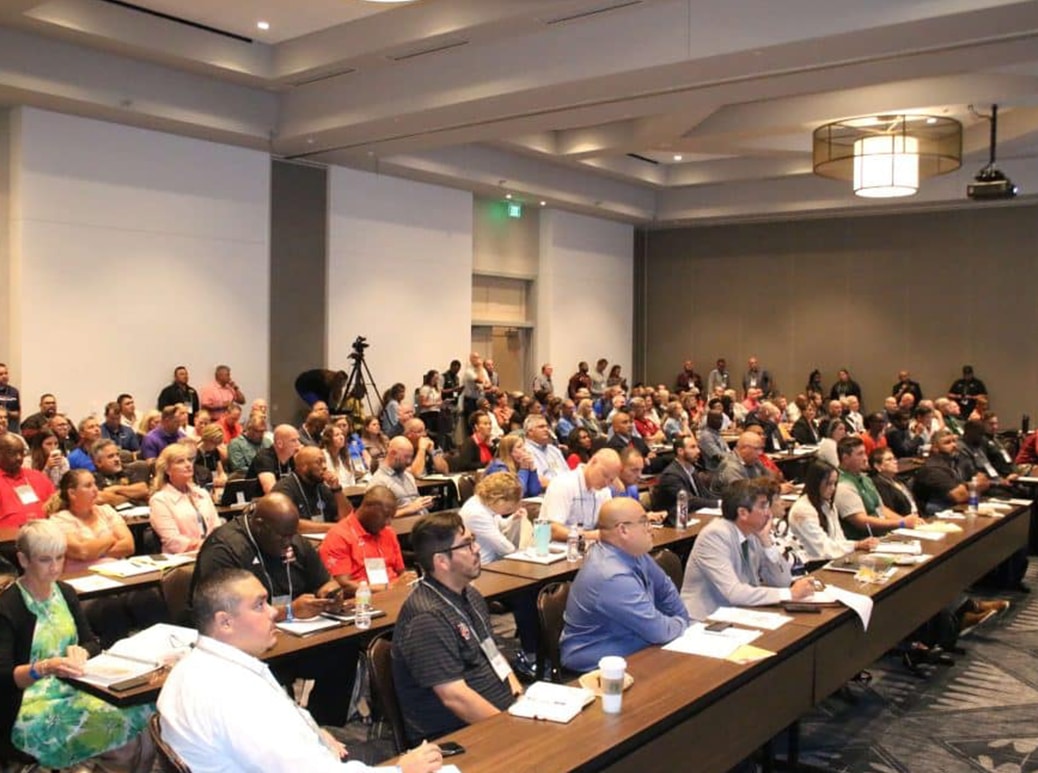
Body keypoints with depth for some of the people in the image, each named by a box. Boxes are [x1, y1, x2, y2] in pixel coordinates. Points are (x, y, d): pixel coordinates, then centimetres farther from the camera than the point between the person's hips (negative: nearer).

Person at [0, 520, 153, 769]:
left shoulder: (66, 592, 10)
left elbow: (92, 643, 13)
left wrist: (80, 652, -10)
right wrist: (44, 667, -33)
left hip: (74, 690, 6)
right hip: (29, 709, -6)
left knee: (145, 712, -20)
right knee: (114, 727, -29)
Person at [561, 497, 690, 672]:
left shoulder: (631, 552, -2)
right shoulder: (612, 577, -29)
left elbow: (665, 588, 14)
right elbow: (659, 631, -23)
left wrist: (684, 623, 7)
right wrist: (682, 624, -4)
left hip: (631, 652, 8)